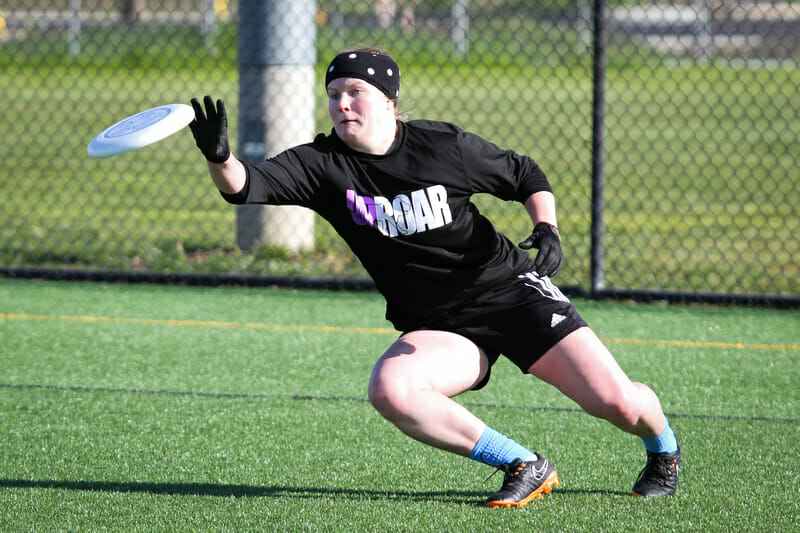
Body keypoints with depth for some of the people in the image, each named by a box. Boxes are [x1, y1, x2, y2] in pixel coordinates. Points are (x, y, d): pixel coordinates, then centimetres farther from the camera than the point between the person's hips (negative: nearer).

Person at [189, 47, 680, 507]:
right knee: (389, 389, -31)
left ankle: (664, 449, 26)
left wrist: (547, 231, -12)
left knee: (617, 402, -14)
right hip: (439, 327, 2)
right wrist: (220, 158, -45)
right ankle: (524, 466, -15)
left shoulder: (445, 146, -10)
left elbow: (526, 176, 6)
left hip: (511, 291, -2)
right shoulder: (323, 165, -8)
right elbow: (248, 185, -24)